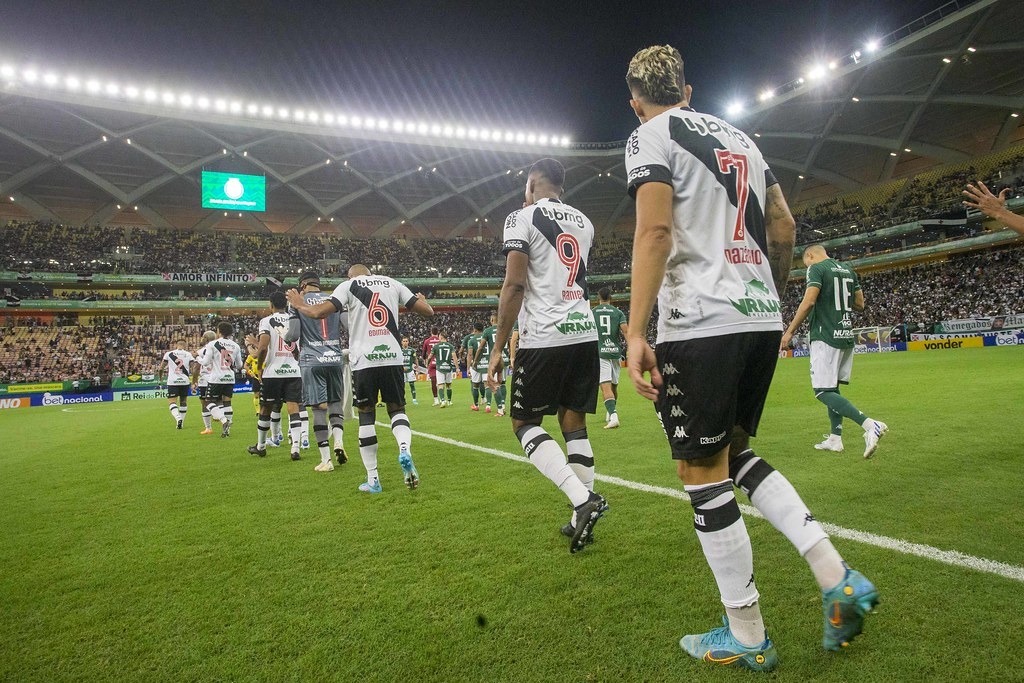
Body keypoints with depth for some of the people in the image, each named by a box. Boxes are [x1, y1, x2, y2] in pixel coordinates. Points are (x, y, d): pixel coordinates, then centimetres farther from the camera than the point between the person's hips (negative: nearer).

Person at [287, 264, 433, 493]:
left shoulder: (348, 285, 8)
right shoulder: (392, 283, 15)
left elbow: (319, 312, -5)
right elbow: (427, 311, 13)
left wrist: (299, 304, 15)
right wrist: (423, 301, 36)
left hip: (364, 360, -2)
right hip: (392, 357, 2)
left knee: (366, 415, 10)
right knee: (397, 409, 16)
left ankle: (372, 479, 12)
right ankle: (405, 451, -14)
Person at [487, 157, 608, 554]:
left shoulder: (522, 219, -3)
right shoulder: (583, 223, 17)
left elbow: (514, 285, -12)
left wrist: (498, 348, -9)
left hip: (543, 338, -6)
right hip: (584, 333, 6)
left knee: (524, 424, 5)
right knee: (574, 423, 11)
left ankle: (583, 499, -11)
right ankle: (582, 519, 13)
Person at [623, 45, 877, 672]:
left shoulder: (651, 137, 0)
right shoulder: (740, 137, 21)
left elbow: (655, 232, -16)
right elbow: (785, 228, 19)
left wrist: (636, 334, -19)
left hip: (700, 322, -8)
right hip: (761, 316, 8)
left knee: (702, 472, 2)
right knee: (734, 451, 21)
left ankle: (746, 638, 13)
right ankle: (838, 580, 13)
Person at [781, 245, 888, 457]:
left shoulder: (816, 269, -6)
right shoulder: (849, 271, 17)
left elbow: (808, 303, -17)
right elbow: (860, 305, 19)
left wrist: (789, 332, -13)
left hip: (826, 337, -8)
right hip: (847, 336, 8)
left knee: (823, 392, -9)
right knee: (832, 387, 15)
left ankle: (869, 425, -23)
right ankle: (835, 439, 16)